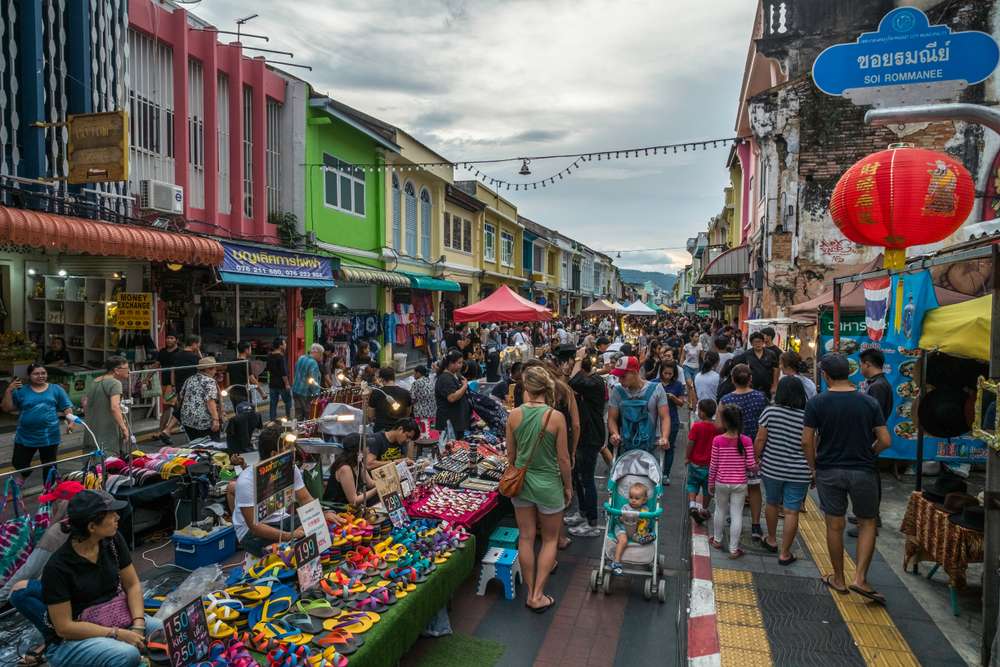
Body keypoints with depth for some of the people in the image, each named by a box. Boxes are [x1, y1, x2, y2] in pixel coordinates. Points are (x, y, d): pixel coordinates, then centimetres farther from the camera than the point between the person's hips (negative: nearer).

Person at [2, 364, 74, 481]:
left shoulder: (56, 389, 2)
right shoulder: (21, 391, 3)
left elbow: (67, 407, 3)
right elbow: (6, 408, 2)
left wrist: (70, 421, -13)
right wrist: (9, 390, -10)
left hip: (49, 437, -1)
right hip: (25, 437, 1)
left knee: (49, 466, 9)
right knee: (19, 464, 12)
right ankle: (24, 476, 46)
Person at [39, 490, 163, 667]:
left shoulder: (113, 540, -7)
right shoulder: (57, 567, -21)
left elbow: (132, 584, 1)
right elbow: (64, 627, -18)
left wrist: (138, 624, -14)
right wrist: (117, 634, -23)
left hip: (116, 619, 5)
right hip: (71, 639, -5)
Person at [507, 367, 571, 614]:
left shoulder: (514, 414, -10)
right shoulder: (556, 417, -18)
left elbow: (510, 454, 1)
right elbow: (563, 458, -12)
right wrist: (568, 486, 4)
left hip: (521, 481, 3)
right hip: (548, 484, -3)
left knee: (526, 538, 15)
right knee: (550, 539, 16)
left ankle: (530, 593, 27)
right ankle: (538, 596, 14)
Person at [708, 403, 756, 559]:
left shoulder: (718, 440, -12)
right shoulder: (746, 441, -11)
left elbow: (713, 465, -7)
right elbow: (750, 465, -10)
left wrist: (711, 483, 6)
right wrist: (757, 465, 14)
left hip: (721, 483, 0)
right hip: (740, 484, 0)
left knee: (720, 511, 18)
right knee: (736, 515, 7)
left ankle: (717, 540, 35)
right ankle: (733, 549, 13)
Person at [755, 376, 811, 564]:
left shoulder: (770, 411, -10)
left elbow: (760, 440, -7)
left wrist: (755, 459, 7)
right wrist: (814, 471, 9)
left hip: (771, 469, 1)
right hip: (799, 473, -1)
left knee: (772, 503, 22)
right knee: (792, 512, 6)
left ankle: (771, 540, 38)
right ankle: (784, 553, 12)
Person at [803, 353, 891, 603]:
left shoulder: (817, 403, -9)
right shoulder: (869, 402, -4)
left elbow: (807, 442, -10)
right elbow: (885, 441, -5)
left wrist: (814, 467, 5)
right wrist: (867, 454, 13)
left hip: (829, 471, 0)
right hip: (863, 471, 1)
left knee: (835, 525, 10)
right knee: (867, 523, 16)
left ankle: (838, 578, 22)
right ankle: (860, 578, 7)